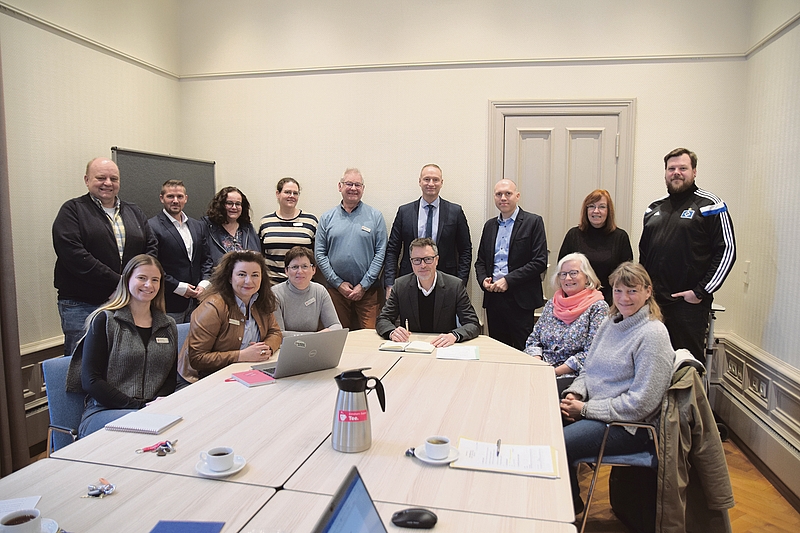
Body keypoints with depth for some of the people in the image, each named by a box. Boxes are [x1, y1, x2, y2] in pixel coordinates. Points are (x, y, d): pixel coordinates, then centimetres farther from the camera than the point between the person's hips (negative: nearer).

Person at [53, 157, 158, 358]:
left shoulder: (134, 213, 15)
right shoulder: (72, 211, -1)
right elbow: (74, 255, -14)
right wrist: (118, 282, -17)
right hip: (82, 306, -4)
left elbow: (152, 248, 9)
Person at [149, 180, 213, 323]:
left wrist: (204, 283, 0)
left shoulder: (198, 226, 15)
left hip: (196, 301, 5)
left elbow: (207, 259, 17)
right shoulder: (152, 227, -6)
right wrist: (179, 287, -12)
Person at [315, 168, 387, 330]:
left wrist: (363, 285, -8)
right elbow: (319, 254, 4)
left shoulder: (375, 216, 3)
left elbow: (381, 253, -1)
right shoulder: (327, 218, 7)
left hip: (367, 290, -1)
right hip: (336, 289, 1)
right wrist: (339, 283, -5)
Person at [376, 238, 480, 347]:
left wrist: (454, 335, -28)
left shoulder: (455, 286, -5)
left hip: (444, 349, -2)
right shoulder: (401, 285, 0)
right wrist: (392, 332, -21)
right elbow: (382, 320, 2)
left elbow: (473, 324, -6)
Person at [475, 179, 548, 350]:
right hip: (493, 297, 5)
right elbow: (480, 260, 19)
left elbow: (540, 262, -9)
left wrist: (508, 280, -14)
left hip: (520, 299, -5)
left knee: (522, 350, -3)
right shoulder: (489, 225, 16)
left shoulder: (533, 222, -1)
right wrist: (483, 280, -2)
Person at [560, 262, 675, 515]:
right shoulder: (610, 323, 8)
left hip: (628, 426, -7)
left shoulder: (652, 334, -16)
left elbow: (640, 403, -20)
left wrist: (586, 408, -17)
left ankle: (571, 506, 7)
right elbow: (589, 370, 16)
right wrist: (574, 393, -6)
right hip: (592, 409, 7)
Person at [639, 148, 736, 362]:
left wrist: (701, 292, -11)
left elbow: (727, 251, -7)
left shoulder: (710, 206, -1)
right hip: (653, 300, 5)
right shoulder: (654, 208, 16)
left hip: (689, 302, -5)